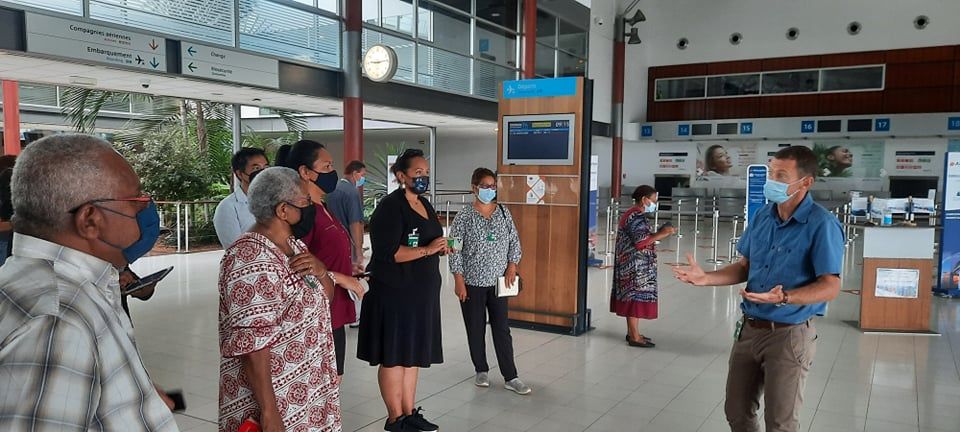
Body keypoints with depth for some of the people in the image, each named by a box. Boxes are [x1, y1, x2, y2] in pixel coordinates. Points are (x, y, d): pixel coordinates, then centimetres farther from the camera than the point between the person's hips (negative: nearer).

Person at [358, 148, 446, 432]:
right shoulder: (390, 207, -13)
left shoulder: (425, 205, 13)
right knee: (394, 357, 2)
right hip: (394, 293, -8)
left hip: (421, 292, 9)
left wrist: (441, 248, 5)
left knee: (414, 355, 14)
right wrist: (427, 250, -23)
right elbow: (387, 253, -22)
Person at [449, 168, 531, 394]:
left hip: (498, 282, 2)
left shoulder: (504, 212, 2)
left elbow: (514, 241, 9)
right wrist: (459, 280, -11)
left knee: (502, 329, 4)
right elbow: (455, 250, -8)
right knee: (476, 329, 10)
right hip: (472, 282, -2)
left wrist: (512, 265, -4)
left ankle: (510, 378, 9)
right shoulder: (464, 217, -8)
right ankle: (481, 370, 27)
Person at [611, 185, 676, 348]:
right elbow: (640, 242, -24)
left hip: (633, 266, 11)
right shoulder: (636, 217, -18)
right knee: (636, 298, -5)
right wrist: (661, 234, -19)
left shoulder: (633, 215, 15)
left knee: (632, 298, 15)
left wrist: (659, 233, 9)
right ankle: (635, 337, 1)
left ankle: (632, 332, 23)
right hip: (636, 267, -11)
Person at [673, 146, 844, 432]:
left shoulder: (822, 225, -16)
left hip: (789, 334, -6)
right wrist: (706, 278, -3)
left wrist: (784, 298, -35)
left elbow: (830, 287, -19)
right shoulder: (762, 216, 4)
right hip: (749, 328, 6)